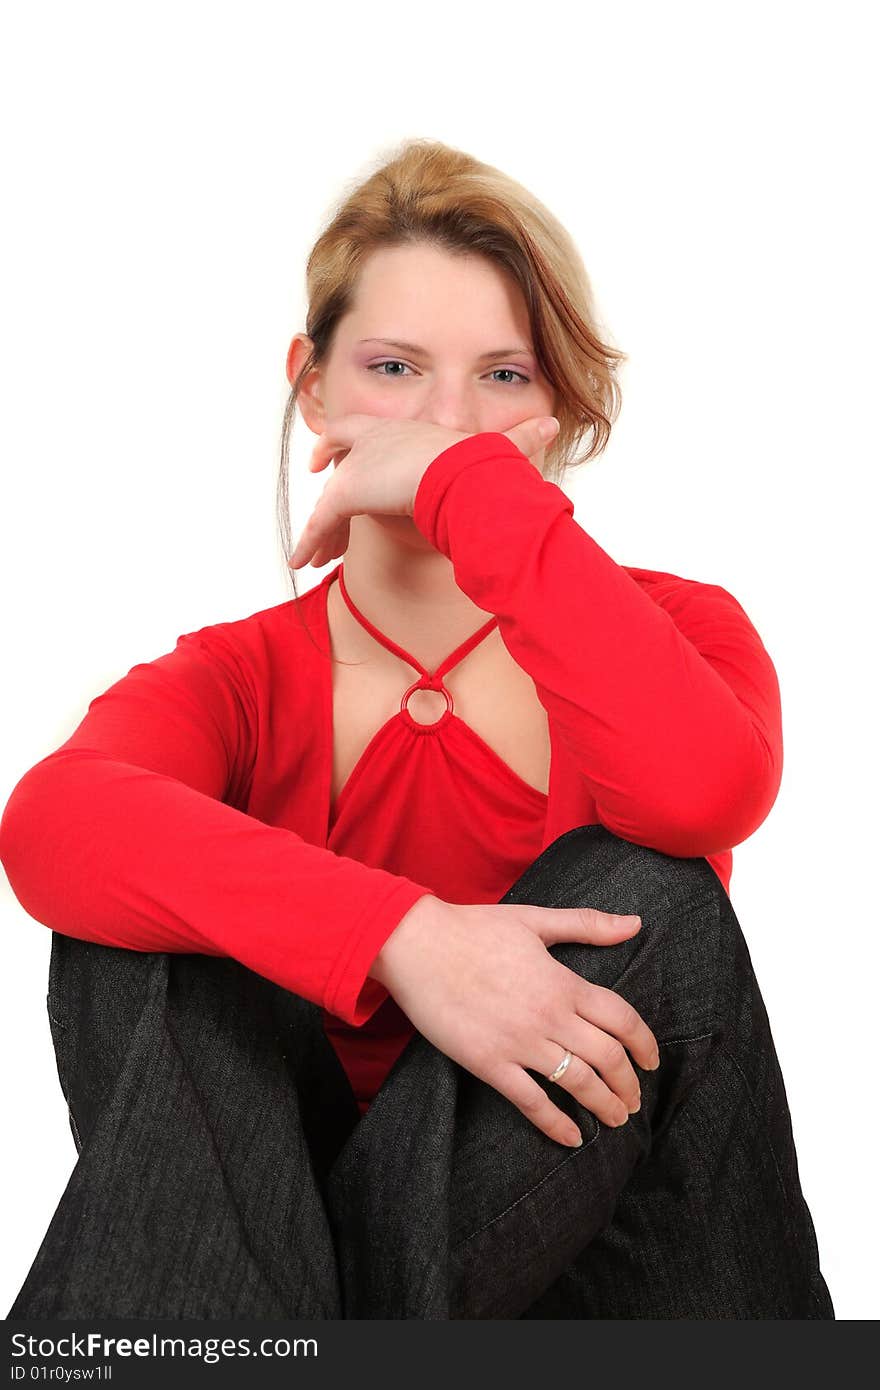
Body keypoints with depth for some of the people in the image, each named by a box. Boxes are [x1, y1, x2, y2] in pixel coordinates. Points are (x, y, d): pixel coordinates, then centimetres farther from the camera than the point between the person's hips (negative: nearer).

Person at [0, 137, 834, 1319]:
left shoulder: (673, 632, 2)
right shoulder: (235, 680, 3)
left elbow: (703, 792, -26)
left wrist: (466, 480, -19)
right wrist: (401, 936, -37)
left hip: (584, 1252, 0)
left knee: (646, 898, -25)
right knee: (141, 940, -22)